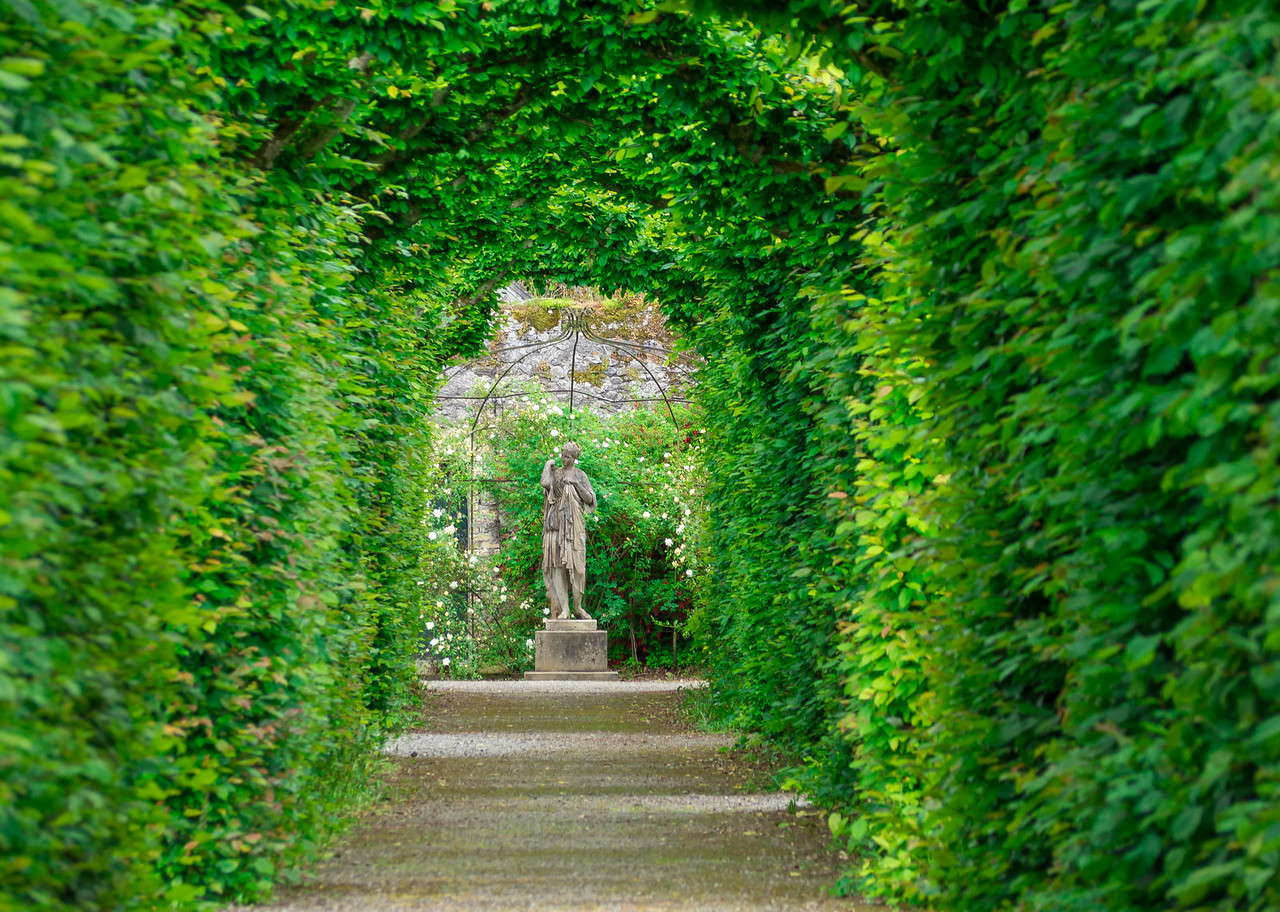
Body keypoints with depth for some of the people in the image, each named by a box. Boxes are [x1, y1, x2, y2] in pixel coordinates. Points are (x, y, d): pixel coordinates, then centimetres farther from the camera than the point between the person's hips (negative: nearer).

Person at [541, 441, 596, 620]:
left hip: (574, 524, -1)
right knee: (557, 563, -7)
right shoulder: (556, 473, 11)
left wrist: (576, 484, -7)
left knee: (575, 564, -6)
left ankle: (577, 607, 8)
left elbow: (590, 499, 2)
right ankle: (563, 609, -8)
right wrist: (548, 466, -1)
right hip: (556, 524, 1)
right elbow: (545, 484, -10)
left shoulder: (580, 475, 8)